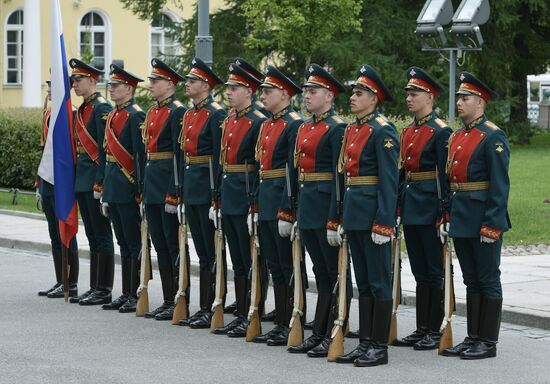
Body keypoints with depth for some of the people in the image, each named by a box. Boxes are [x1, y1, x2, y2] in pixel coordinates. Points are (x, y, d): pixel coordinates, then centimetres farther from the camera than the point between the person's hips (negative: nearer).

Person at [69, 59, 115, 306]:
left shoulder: (101, 107, -12)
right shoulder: (82, 109, 16)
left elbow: (104, 148, -17)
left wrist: (100, 183, -20)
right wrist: (78, 179, 18)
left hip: (95, 176, -10)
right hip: (83, 178, 10)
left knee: (102, 235, -4)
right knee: (92, 236, 12)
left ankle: (104, 290, -1)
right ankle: (95, 288, 16)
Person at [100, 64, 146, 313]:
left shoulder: (135, 116, -12)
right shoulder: (112, 116, 15)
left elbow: (141, 155, -16)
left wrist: (140, 192, -19)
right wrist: (106, 195, 18)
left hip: (129, 189, -9)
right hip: (114, 188, 9)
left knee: (135, 245, -3)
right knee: (124, 245, 13)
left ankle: (137, 296, 0)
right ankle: (126, 294, 18)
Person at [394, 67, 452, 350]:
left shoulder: (440, 132, -10)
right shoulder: (407, 132, 14)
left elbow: (445, 175, -13)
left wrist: (443, 213, -16)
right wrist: (399, 207, 13)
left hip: (430, 207, -8)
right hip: (411, 208, 8)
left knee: (435, 271, -1)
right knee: (420, 271, 12)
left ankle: (436, 331, 3)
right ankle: (422, 329, 16)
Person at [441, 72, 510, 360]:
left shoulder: (493, 137, -12)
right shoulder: (456, 137, 13)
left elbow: (500, 185, -16)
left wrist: (492, 225, -20)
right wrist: (446, 217, 12)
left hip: (483, 221, -8)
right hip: (461, 220, 8)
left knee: (488, 281, 0)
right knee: (471, 281, 13)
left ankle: (488, 342, 5)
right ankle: (473, 338, 19)